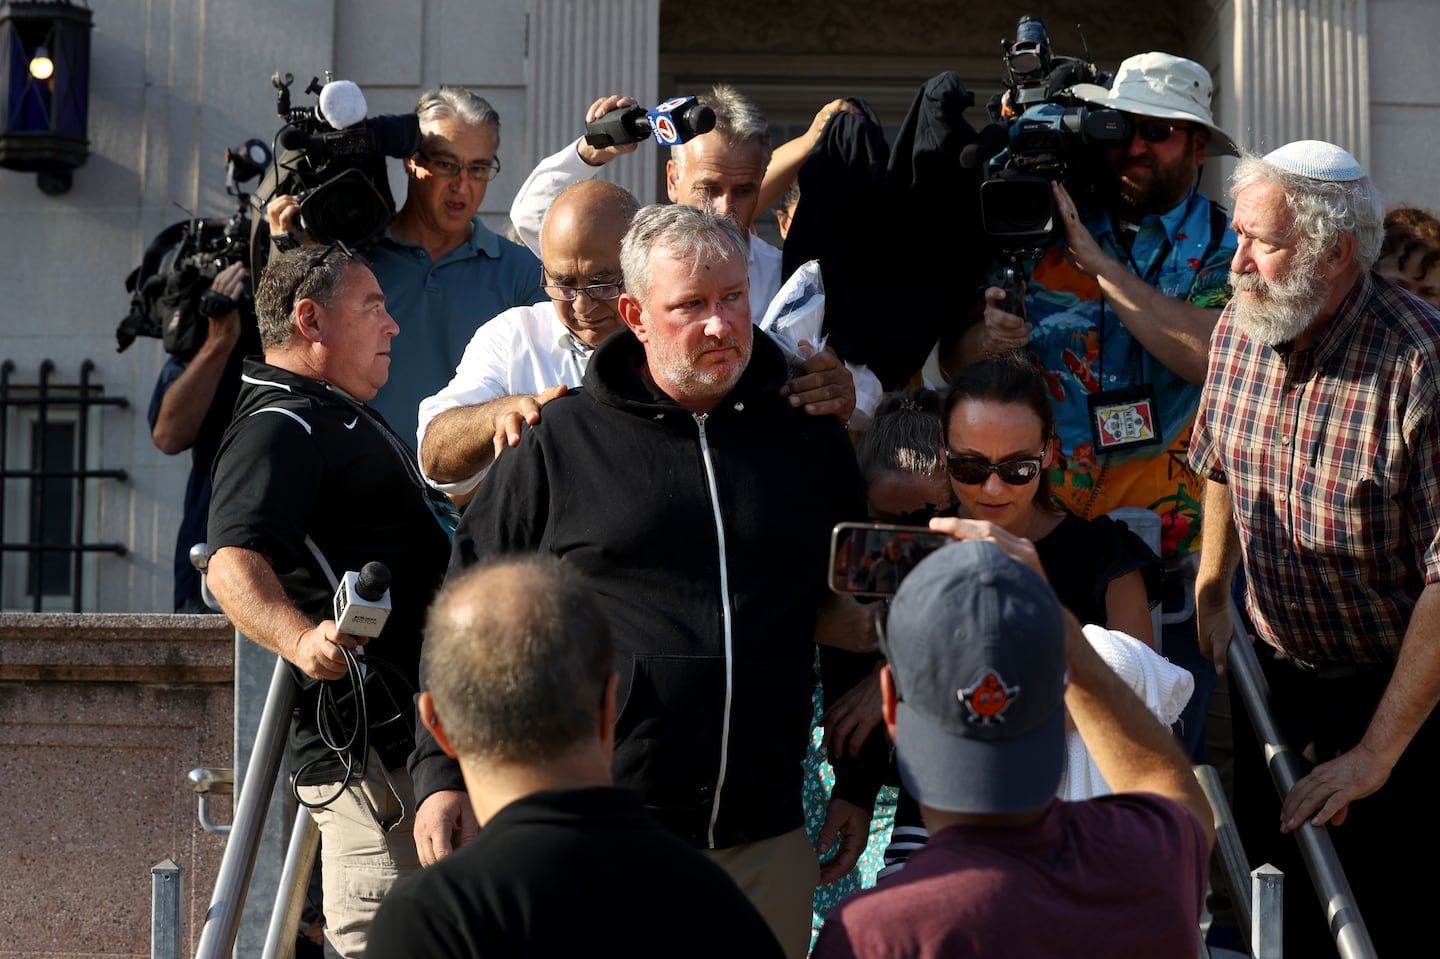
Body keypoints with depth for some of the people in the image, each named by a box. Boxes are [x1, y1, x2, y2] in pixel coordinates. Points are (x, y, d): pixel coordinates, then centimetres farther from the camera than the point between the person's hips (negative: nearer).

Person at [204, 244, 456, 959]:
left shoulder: (337, 419, 22)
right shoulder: (280, 427, -13)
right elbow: (233, 563, -29)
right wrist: (301, 638, -45)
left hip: (418, 739, 11)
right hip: (371, 749, -11)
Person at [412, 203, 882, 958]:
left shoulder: (811, 442, 8)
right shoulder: (561, 443, 0)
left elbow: (853, 619, 16)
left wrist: (860, 786, 15)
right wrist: (442, 774, -3)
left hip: (764, 841, 3)